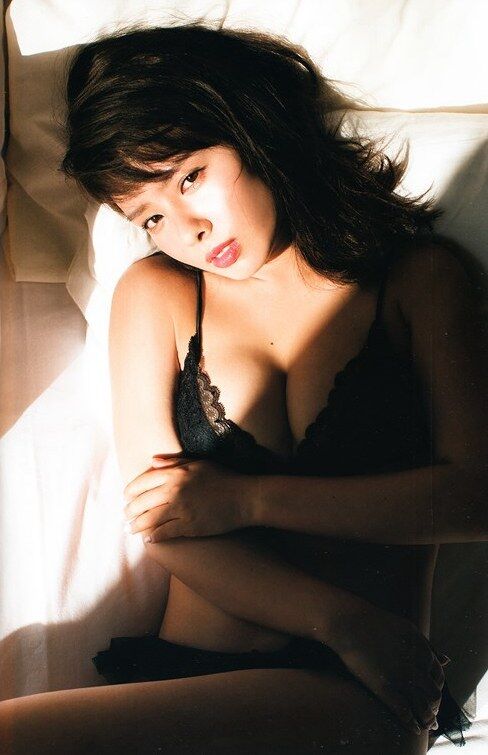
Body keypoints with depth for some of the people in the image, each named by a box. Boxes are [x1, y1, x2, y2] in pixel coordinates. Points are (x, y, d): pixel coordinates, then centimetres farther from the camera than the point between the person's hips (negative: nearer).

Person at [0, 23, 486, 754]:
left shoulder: (416, 276, 8)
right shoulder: (154, 292, 12)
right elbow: (158, 515, 3)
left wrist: (248, 500, -7)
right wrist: (343, 621, -9)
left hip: (354, 695, -4)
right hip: (180, 672, 4)